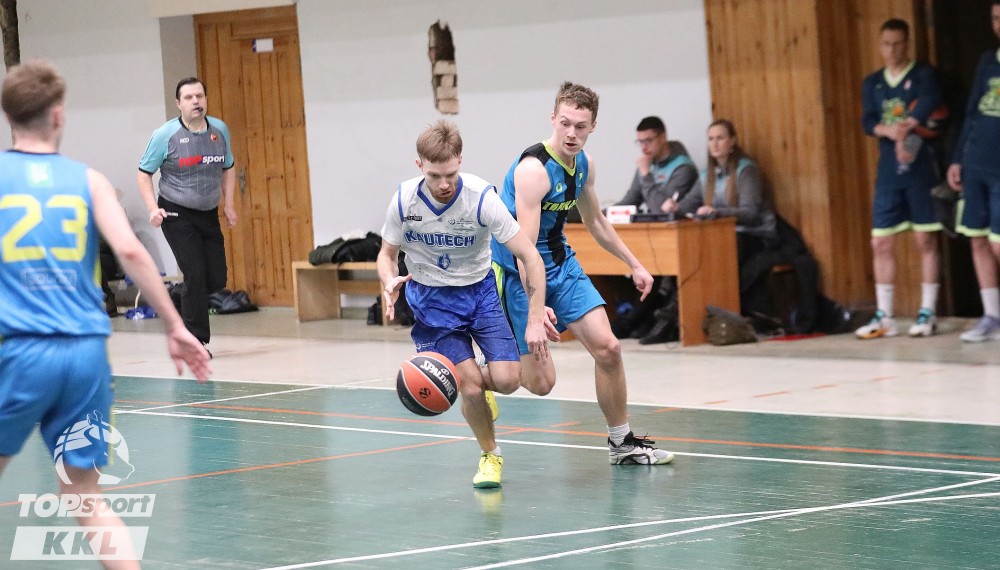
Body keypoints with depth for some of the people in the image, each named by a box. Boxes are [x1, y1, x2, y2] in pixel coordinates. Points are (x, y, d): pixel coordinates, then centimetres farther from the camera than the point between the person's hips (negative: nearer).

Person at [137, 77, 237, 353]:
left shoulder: (220, 130, 2)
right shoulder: (166, 135, -11)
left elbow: (227, 168, 17)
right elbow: (144, 173, -3)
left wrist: (228, 204, 8)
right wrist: (153, 208, -15)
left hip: (209, 214, 5)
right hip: (176, 214, -5)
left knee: (217, 279, 1)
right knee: (196, 275, -13)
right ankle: (197, 341, -3)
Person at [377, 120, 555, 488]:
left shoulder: (481, 197, -22)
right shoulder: (404, 200, -17)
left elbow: (530, 257, -19)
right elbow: (387, 254, 1)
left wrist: (536, 319, -25)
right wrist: (389, 282, -23)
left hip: (480, 290, 0)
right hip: (432, 298, 0)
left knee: (506, 380, -16)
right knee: (471, 386, -15)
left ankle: (477, 384, 22)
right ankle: (490, 455, 13)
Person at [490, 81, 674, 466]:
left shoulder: (583, 166, 0)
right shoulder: (533, 169, -26)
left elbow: (595, 222, 20)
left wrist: (634, 264, 21)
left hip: (561, 263, 7)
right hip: (519, 270, -7)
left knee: (607, 348, -2)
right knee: (540, 381, -9)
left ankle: (622, 442, 13)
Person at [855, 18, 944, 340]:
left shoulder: (923, 75, 0)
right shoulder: (872, 83, 12)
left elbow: (930, 102, -21)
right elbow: (868, 122, -3)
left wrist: (904, 129, -26)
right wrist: (891, 131, -23)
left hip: (920, 169, -4)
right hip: (888, 171, 4)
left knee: (926, 241, -1)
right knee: (880, 243, 2)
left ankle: (927, 314, 4)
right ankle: (884, 317, 7)